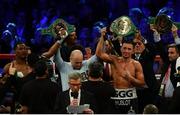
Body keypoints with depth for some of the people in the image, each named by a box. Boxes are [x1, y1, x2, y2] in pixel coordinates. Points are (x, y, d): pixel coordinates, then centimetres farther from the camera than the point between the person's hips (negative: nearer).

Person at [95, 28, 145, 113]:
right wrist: (102, 37, -12)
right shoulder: (114, 60, 4)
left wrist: (130, 78, -17)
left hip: (130, 97, 0)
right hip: (116, 97, 0)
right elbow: (99, 53, -8)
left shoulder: (136, 64, 2)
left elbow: (142, 83, -1)